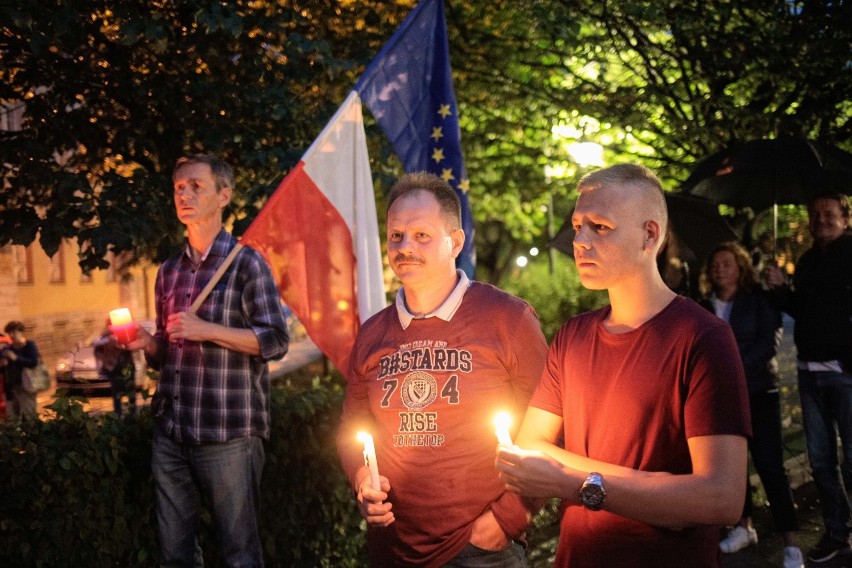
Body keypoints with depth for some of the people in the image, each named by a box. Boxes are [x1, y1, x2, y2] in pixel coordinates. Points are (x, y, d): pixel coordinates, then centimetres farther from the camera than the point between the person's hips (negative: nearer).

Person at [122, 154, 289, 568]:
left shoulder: (245, 263, -3)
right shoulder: (169, 271, 15)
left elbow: (275, 342, -9)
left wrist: (206, 330, -17)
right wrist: (146, 343, 1)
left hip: (227, 436, -6)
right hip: (170, 433, 6)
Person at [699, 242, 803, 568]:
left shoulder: (759, 300, -3)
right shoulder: (706, 306, 8)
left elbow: (768, 344, -12)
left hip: (758, 392, -4)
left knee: (770, 466, -10)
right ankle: (744, 527, 26)